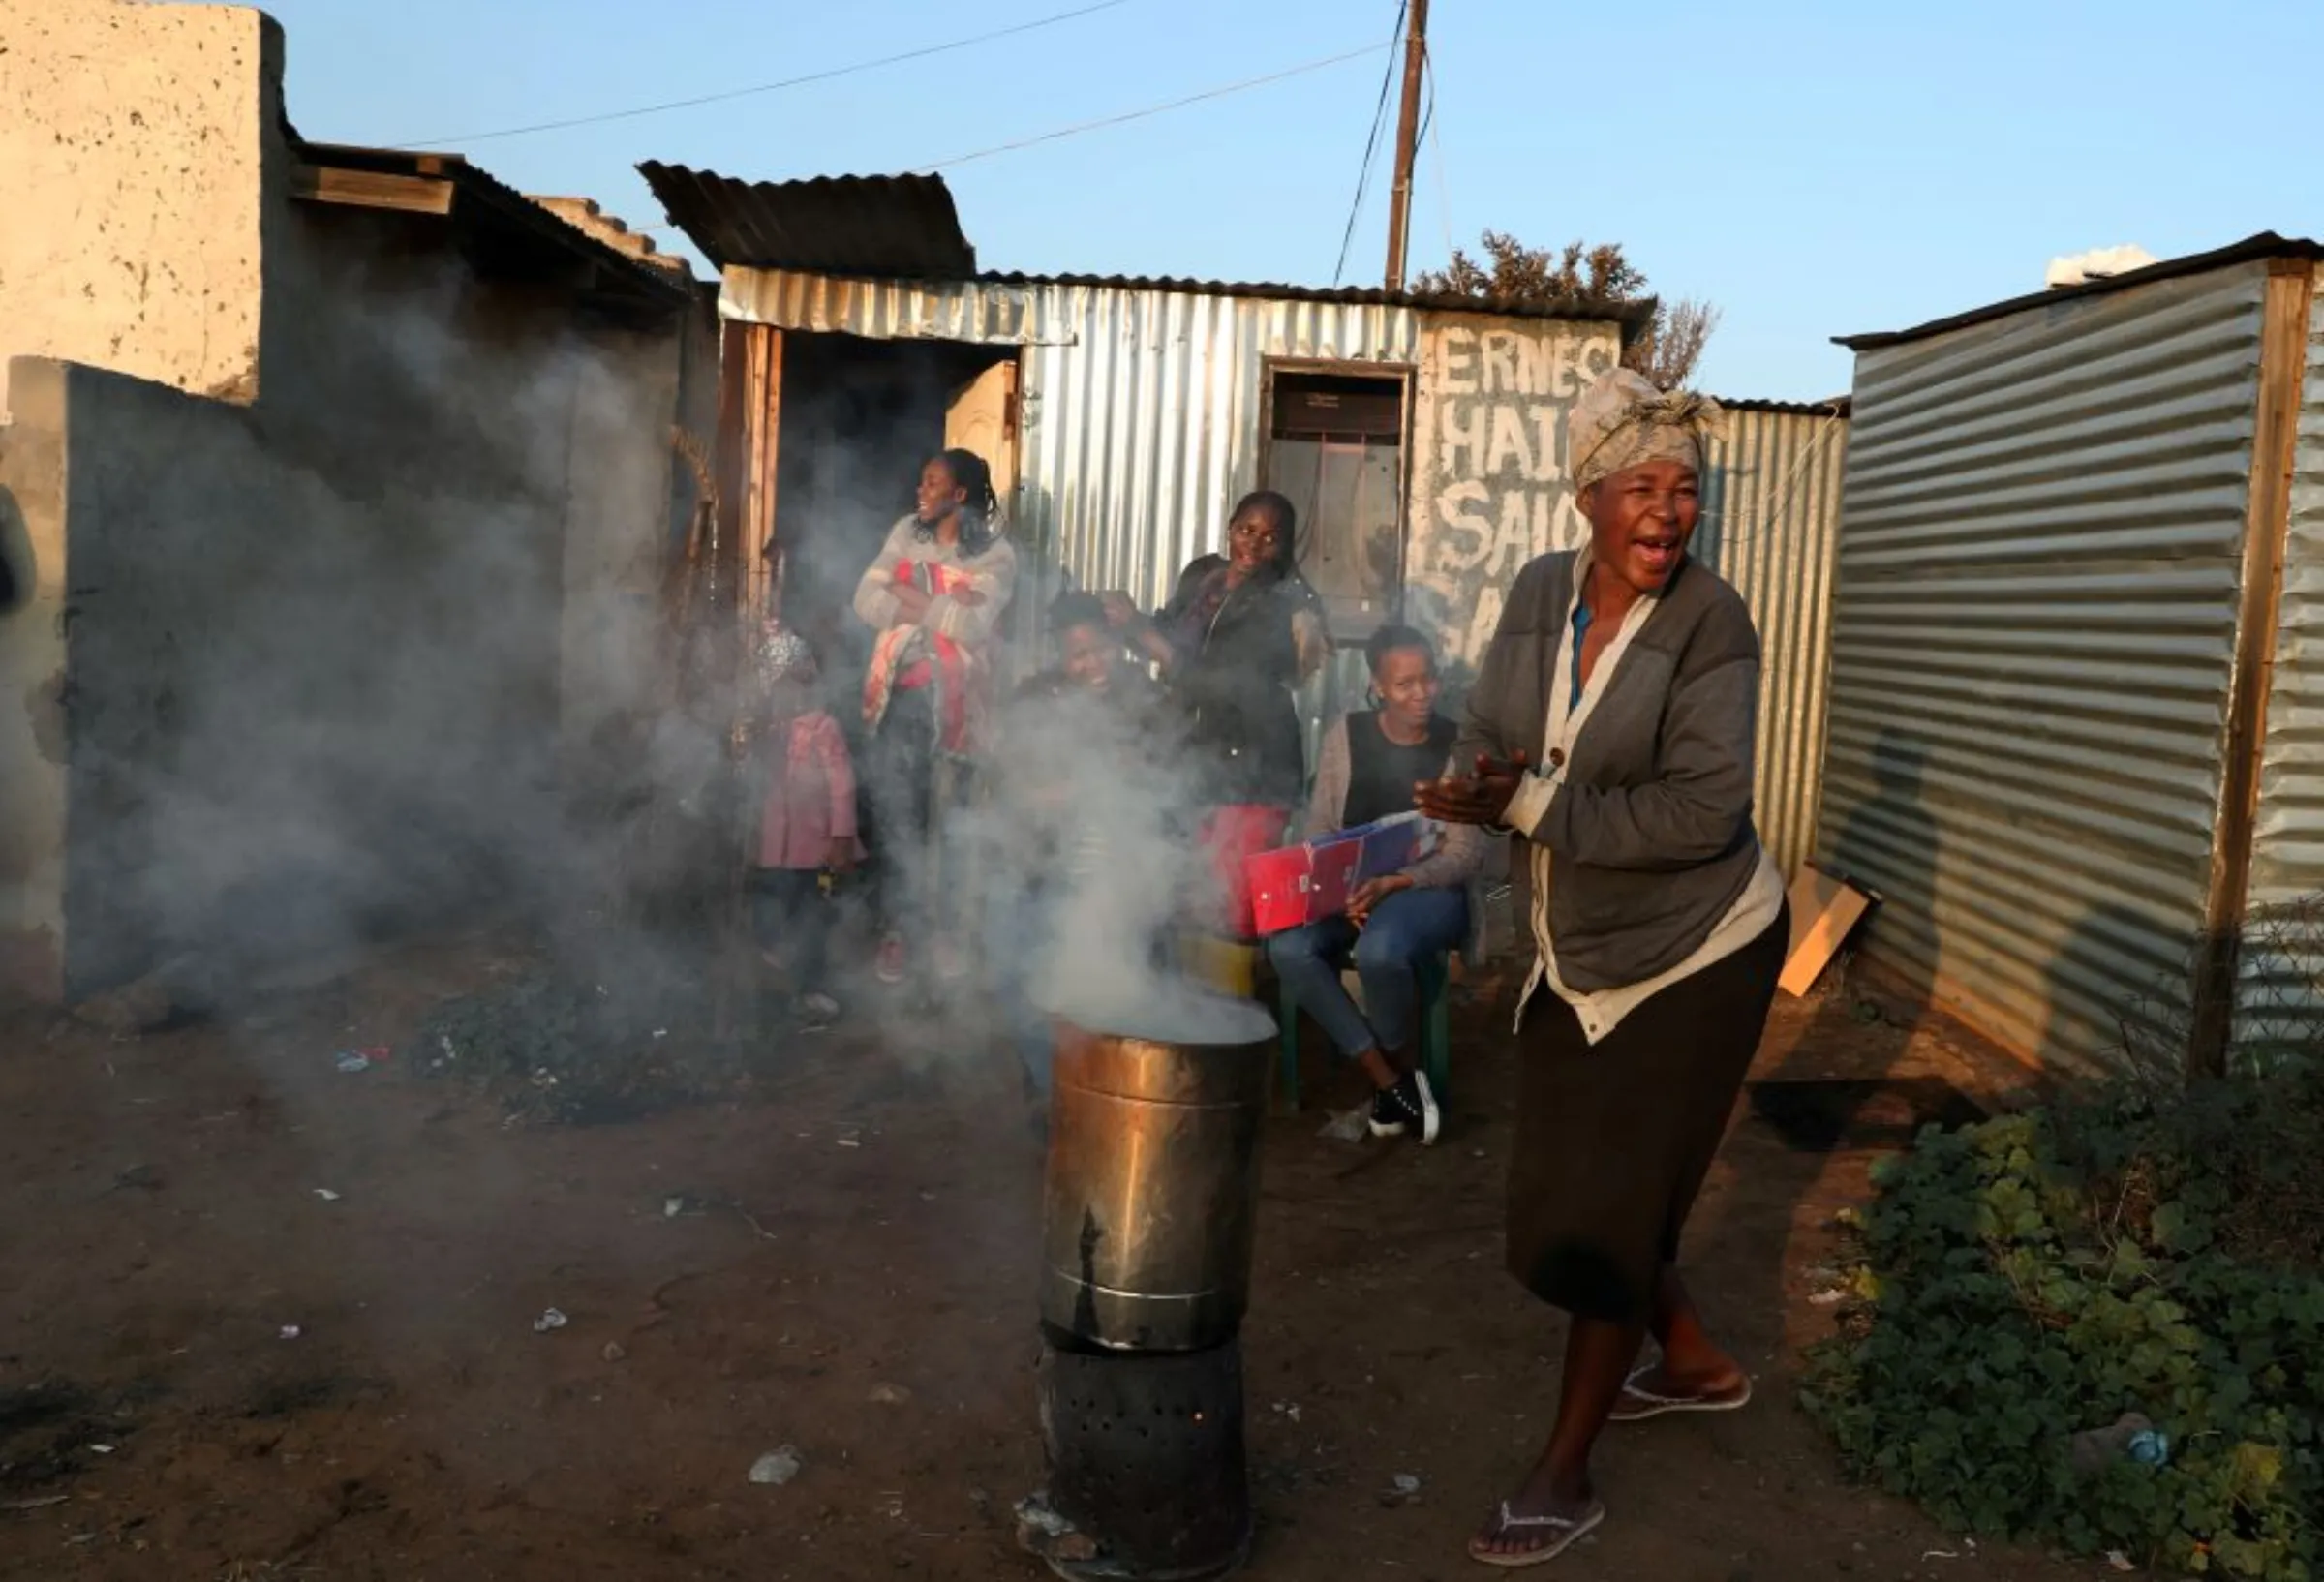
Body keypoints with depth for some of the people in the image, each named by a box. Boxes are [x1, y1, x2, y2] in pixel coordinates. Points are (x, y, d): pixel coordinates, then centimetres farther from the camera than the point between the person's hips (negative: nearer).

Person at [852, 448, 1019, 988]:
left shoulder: (996, 554, -2)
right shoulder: (906, 533, 10)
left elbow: (973, 626, -16)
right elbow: (866, 601, 0)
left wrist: (911, 599, -8)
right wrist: (942, 609, -10)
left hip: (954, 700, -2)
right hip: (898, 690, 2)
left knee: (943, 817, 5)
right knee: (894, 813, 0)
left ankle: (932, 924, 17)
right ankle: (895, 928, 9)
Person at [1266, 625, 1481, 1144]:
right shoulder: (1346, 734, 3)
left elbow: (1465, 853, -8)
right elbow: (1318, 829, 4)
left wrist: (1393, 883, -24)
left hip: (1429, 890, -3)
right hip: (1349, 885, 3)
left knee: (1379, 949, -37)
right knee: (1288, 947, -28)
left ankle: (1400, 1067, -5)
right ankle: (1389, 1079, -15)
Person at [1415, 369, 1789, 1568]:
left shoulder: (1710, 623, -19)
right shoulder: (1540, 592, -4)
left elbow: (1702, 810, -26)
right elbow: (1486, 741, -3)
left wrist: (1531, 806, -27)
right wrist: (1484, 786, -26)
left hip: (1694, 951, -6)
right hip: (1576, 948, 7)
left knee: (1610, 1208, 1)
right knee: (1567, 1186, 19)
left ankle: (1565, 1476, 18)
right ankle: (1695, 1362, 44)